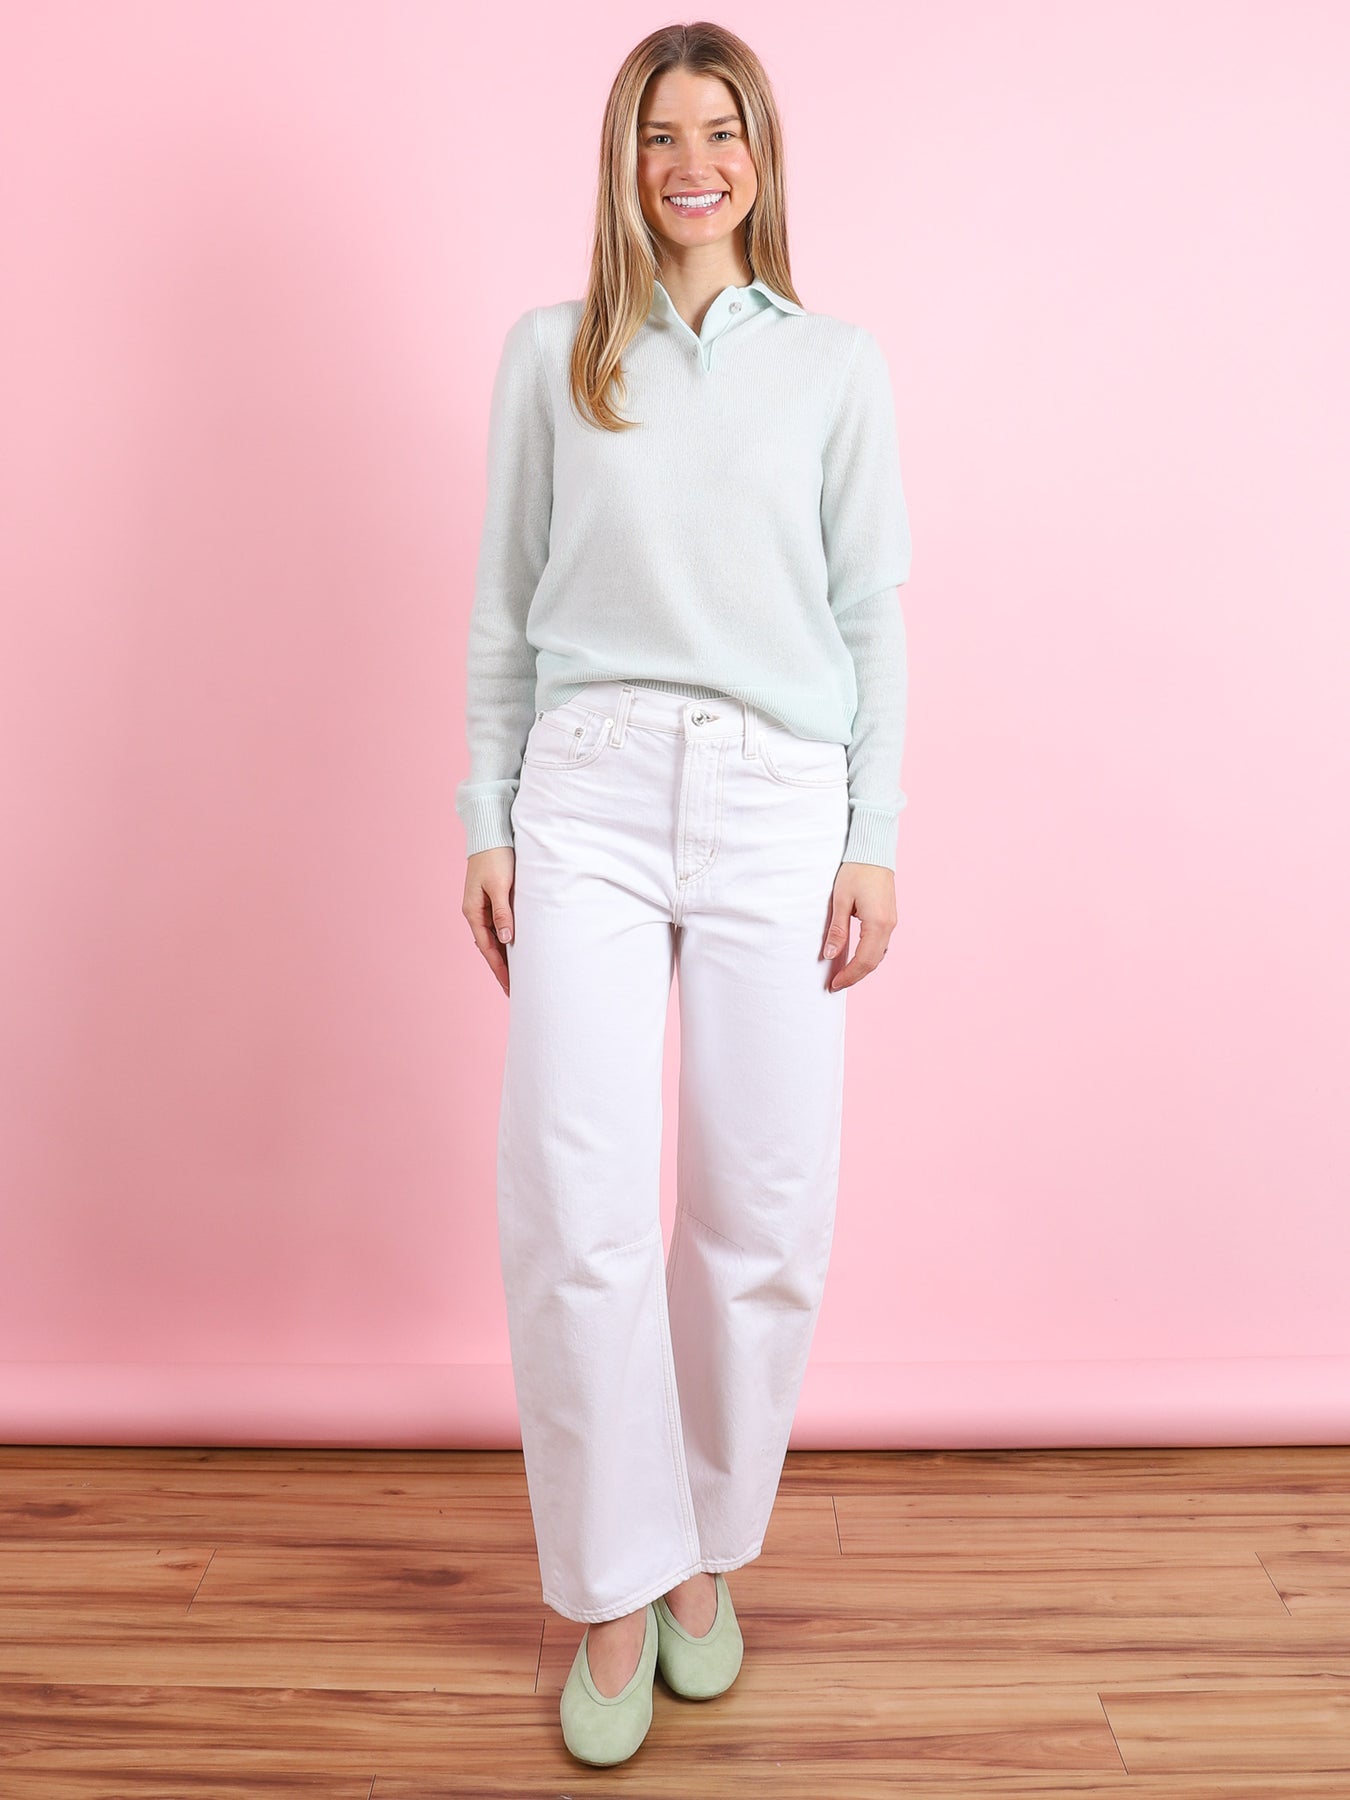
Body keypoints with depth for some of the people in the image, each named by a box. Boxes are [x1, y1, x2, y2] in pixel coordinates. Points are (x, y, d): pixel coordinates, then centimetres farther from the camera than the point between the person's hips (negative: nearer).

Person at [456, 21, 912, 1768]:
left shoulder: (838, 365, 11)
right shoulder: (549, 354, 12)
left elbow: (874, 613, 8)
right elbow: (503, 603, 11)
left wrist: (876, 841, 1)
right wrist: (487, 820, 5)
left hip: (777, 804, 1)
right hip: (590, 794, 0)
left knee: (762, 1216, 2)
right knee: (575, 1212, -7)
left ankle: (707, 1549, 26)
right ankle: (612, 1595, 13)